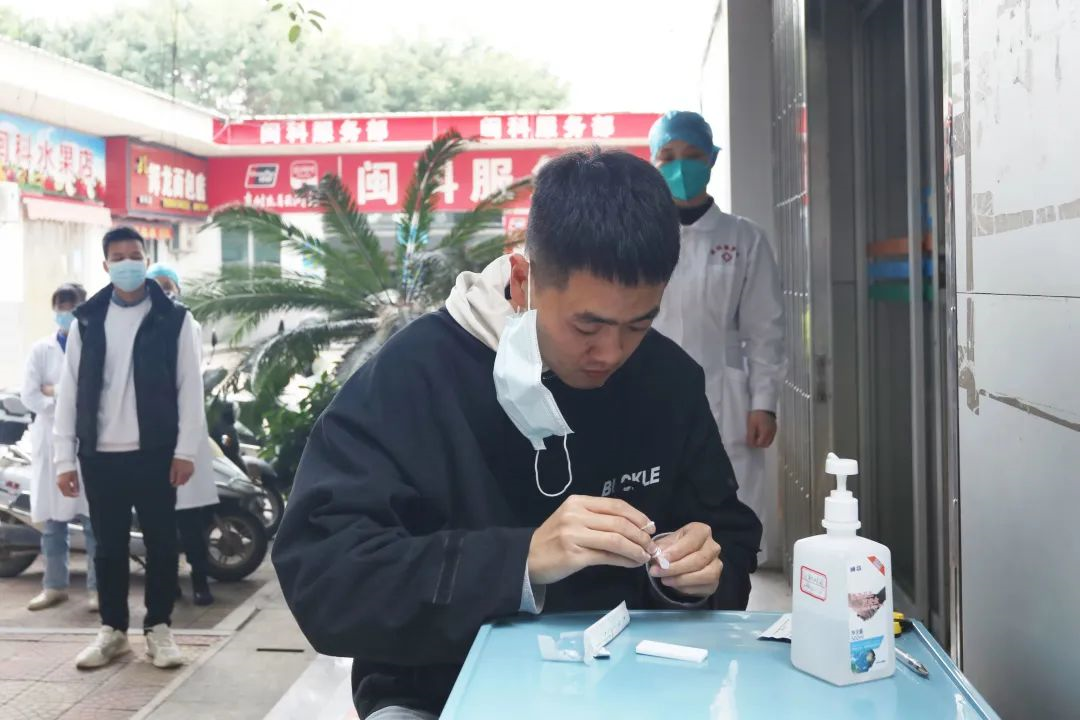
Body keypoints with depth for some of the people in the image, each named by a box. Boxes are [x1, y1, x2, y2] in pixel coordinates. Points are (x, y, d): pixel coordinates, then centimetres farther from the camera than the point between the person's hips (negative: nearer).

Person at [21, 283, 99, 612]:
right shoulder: (41, 349, 9)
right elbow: (29, 395, 1)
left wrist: (55, 391, -7)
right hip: (51, 440, 3)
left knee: (94, 518, -2)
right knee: (52, 518, 6)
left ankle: (97, 586, 3)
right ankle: (55, 585, 15)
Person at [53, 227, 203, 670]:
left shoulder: (173, 318, 2)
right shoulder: (86, 321, 7)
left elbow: (190, 387, -1)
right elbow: (69, 391, 6)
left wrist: (186, 450, -8)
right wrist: (65, 457, 1)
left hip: (155, 452, -2)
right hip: (99, 454, 2)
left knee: (161, 543, 4)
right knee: (109, 545, 9)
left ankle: (159, 627, 17)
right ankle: (112, 629, 22)